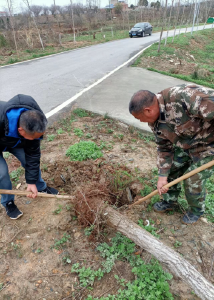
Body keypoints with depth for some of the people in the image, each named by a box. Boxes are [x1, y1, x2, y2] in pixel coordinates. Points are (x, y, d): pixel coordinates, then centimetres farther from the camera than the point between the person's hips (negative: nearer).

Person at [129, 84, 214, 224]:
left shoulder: (183, 96, -37)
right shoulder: (155, 122, -8)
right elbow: (165, 148, 0)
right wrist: (162, 176, -3)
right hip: (185, 146, 7)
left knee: (193, 181, 0)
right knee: (170, 170, 11)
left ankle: (196, 210, 32)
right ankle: (169, 201, 38)